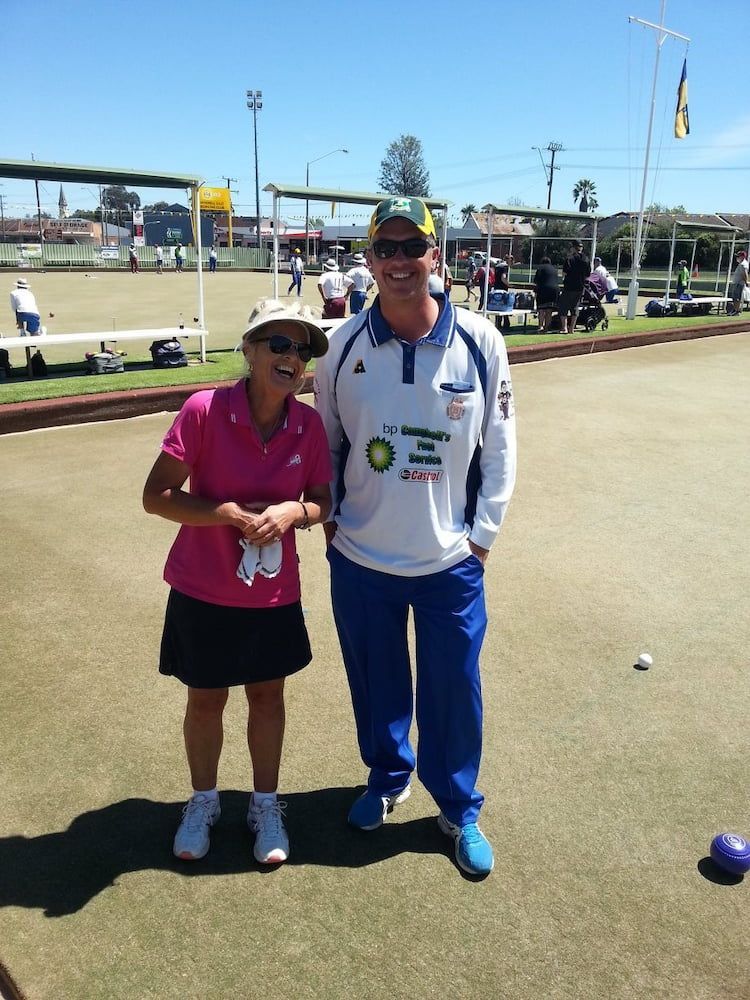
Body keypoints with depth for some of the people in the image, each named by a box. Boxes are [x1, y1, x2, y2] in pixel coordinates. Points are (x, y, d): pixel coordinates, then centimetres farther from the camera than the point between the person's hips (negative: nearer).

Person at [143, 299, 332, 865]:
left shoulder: (309, 425, -9)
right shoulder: (205, 410, -18)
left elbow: (322, 501, 2)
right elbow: (156, 495, -15)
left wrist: (294, 510, -21)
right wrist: (231, 513, -26)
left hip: (275, 593, 2)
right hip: (202, 591, -2)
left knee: (268, 696, 17)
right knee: (205, 699, 16)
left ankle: (266, 805, 40)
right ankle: (203, 800, 42)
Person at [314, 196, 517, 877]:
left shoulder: (479, 342, -8)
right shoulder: (344, 346, -5)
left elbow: (498, 444, -1)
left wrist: (482, 533, -4)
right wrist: (328, 512, -1)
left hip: (450, 562, -1)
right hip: (360, 559, 1)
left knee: (455, 692, 11)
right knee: (376, 685, 19)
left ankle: (459, 809, 36)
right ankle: (387, 778, 46)